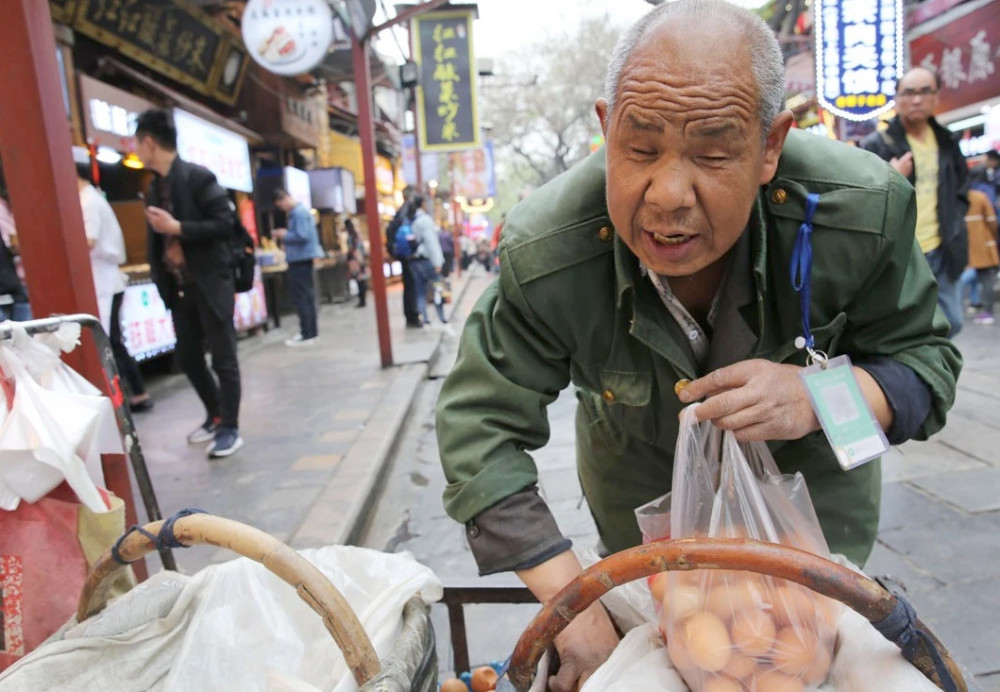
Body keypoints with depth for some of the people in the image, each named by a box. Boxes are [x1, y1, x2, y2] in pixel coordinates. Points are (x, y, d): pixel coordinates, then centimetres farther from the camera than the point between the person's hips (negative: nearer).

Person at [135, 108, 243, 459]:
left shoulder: (199, 177, -10)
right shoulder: (155, 186, 12)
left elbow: (225, 224, -16)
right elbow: (157, 237, 17)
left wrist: (177, 227, -21)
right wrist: (160, 279, 10)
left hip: (210, 283, -8)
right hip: (179, 286, 8)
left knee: (223, 358, -1)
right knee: (188, 357, 13)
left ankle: (230, 428, 8)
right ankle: (215, 415, 30)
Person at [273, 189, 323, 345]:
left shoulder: (298, 213, -15)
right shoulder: (300, 211, 17)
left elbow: (302, 236, -23)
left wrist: (285, 236, -10)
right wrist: (285, 235, 7)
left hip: (300, 259, -11)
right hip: (303, 258, 11)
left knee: (300, 298, -7)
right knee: (307, 297, 13)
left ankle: (307, 335, -5)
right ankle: (311, 332, 20)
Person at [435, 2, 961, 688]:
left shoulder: (863, 211, -31)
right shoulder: (545, 254, -35)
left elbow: (926, 358, -15)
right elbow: (480, 425, -28)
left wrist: (818, 395, -40)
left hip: (808, 467, 1)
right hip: (643, 474, 0)